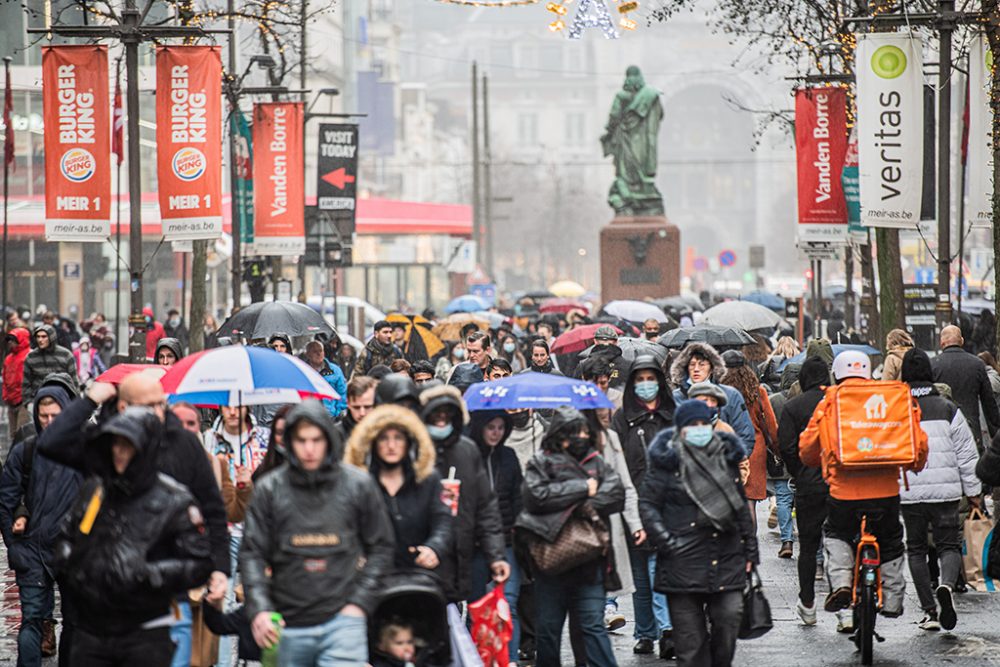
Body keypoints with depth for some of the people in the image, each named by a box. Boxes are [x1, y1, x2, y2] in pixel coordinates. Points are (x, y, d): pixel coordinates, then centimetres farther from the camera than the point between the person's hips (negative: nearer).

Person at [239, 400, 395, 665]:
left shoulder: (359, 485, 3)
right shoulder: (270, 489, 2)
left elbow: (381, 547, 10)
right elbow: (252, 553, 1)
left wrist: (360, 602, -1)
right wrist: (259, 609, -14)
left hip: (342, 618, -2)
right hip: (288, 627, 2)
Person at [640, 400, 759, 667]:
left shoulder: (727, 457, 13)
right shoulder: (668, 461, -2)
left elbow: (741, 505, 19)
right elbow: (647, 504, -1)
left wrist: (750, 550, 16)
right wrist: (667, 542, -11)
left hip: (727, 560, 4)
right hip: (684, 562, -4)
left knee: (729, 618, -7)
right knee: (690, 635, -1)